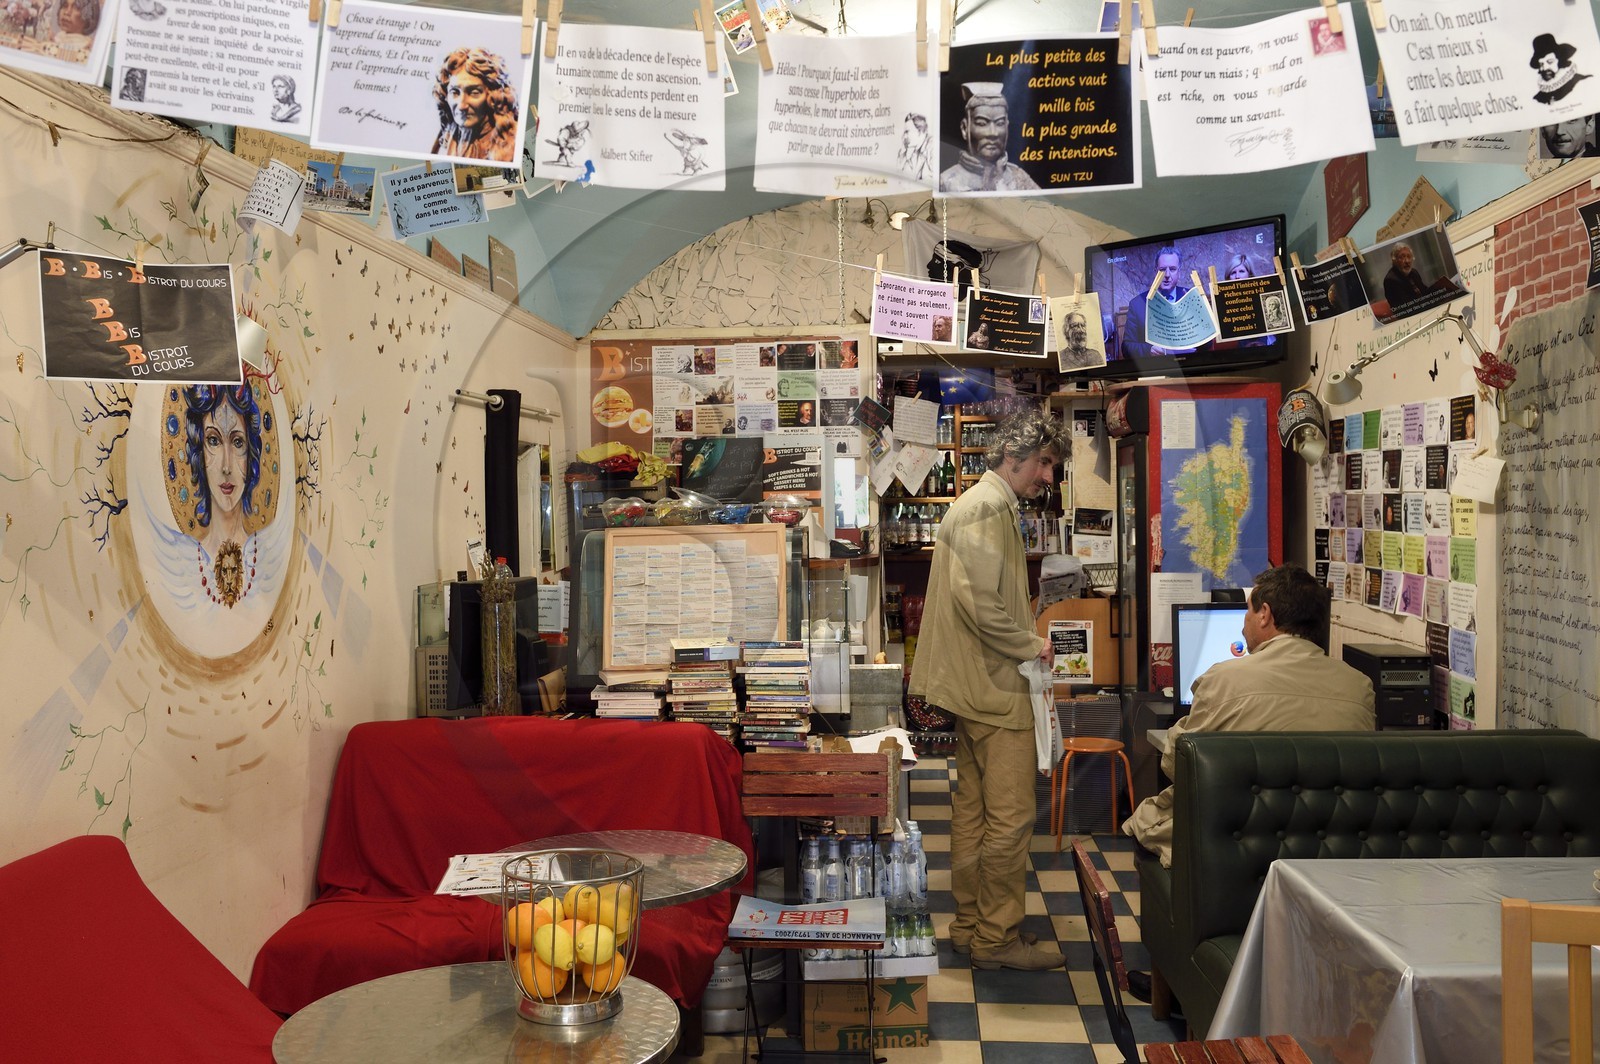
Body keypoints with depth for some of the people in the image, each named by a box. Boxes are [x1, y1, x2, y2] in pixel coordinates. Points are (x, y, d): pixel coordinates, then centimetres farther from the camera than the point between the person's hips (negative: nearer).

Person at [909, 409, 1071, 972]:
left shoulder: (989, 506, 20)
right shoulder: (987, 507, -14)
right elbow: (977, 600, -25)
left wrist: (1025, 646, 12)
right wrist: (1031, 645, -14)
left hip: (976, 685, 11)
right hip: (995, 689, -11)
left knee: (974, 808, 15)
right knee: (1010, 816, -3)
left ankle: (971, 925, 24)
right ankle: (997, 937, 6)